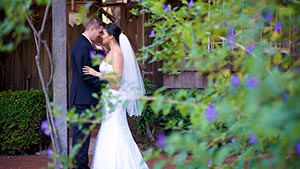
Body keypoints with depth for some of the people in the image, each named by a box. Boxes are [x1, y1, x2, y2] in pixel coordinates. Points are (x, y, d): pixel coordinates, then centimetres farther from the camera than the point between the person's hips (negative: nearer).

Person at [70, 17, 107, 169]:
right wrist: (105, 84, -16)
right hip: (83, 98, -11)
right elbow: (86, 74, -22)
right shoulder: (82, 46, -17)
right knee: (81, 132, -5)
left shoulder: (84, 44, 16)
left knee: (83, 132, 14)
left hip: (84, 97, 11)